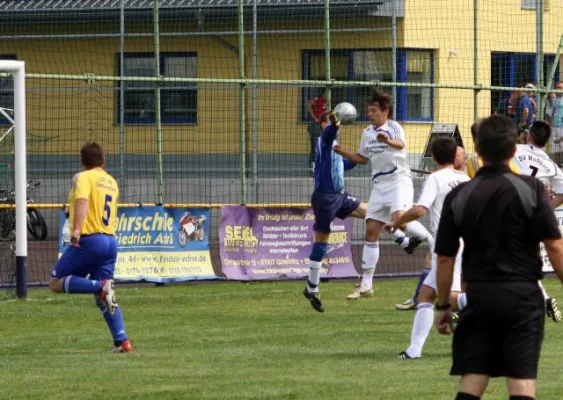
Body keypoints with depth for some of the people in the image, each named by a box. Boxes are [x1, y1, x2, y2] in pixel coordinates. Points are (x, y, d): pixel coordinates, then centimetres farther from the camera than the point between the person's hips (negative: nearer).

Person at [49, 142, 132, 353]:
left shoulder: (83, 177, -3)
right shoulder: (112, 182, 19)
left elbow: (82, 200, -23)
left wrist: (76, 229, -35)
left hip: (89, 239, -7)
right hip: (110, 240, 7)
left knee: (56, 282, 2)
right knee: (103, 299, 11)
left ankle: (101, 286, -20)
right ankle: (122, 342, -2)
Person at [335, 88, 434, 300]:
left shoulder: (393, 128, -9)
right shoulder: (367, 133, 13)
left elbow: (401, 144, -31)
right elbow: (363, 158, 27)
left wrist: (388, 141, -54)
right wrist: (343, 152, 10)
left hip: (399, 181, -7)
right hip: (380, 185, 7)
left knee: (398, 218, -32)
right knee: (371, 231, 2)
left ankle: (429, 238, -3)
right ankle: (366, 285, 6)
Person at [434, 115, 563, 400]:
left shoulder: (458, 197, 1)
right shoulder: (531, 189, -4)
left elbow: (444, 258, 4)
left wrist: (443, 305, 14)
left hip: (479, 294, 2)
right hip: (523, 294, -2)